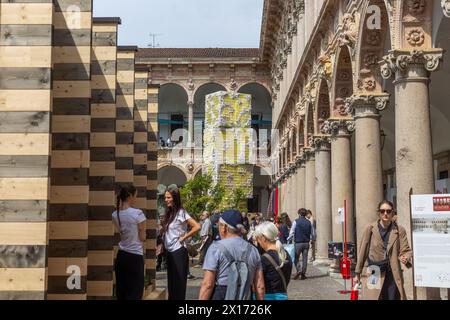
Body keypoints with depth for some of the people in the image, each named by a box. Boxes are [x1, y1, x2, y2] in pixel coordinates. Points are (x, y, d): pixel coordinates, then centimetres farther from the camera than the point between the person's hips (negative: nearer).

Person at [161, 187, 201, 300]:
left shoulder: (181, 212, -13)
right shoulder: (169, 213, 9)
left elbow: (197, 227, -20)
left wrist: (183, 237, -14)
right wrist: (161, 229, -4)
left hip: (178, 251, -8)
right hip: (170, 251, 8)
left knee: (179, 282, -1)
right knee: (171, 281, 14)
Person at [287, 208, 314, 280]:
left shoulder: (296, 222, -6)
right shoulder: (309, 222, 4)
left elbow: (292, 233, -7)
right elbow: (312, 233, 7)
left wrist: (288, 240, 3)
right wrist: (309, 240, 22)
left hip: (298, 243, -3)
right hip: (306, 243, 3)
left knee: (296, 258, 7)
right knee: (305, 258, 7)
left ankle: (299, 270, -13)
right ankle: (303, 274, 8)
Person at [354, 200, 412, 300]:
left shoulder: (399, 230, 4)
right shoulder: (370, 229, 1)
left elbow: (405, 250, 2)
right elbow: (363, 251, 5)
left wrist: (406, 258, -22)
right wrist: (357, 273, 8)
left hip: (394, 275, 2)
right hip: (375, 275, -1)